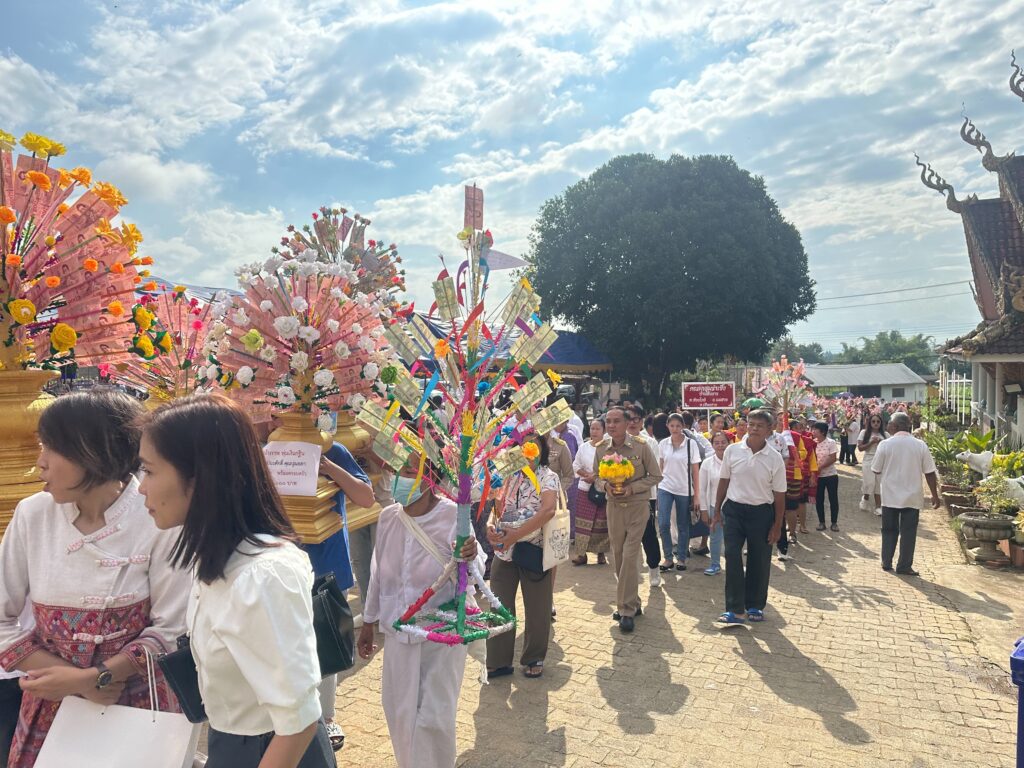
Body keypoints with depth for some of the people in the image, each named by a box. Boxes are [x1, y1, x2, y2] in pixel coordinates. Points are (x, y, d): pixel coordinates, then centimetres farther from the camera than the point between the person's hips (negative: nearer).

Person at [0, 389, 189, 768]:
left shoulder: (159, 522, -17)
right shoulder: (32, 515, -7)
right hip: (53, 701, 3)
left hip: (137, 702, -2)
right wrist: (83, 685, -12)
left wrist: (91, 678, -20)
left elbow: (171, 631, -13)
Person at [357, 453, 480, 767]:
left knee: (434, 717, 3)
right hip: (398, 631, 5)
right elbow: (378, 573, 7)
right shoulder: (388, 517, -6)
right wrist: (369, 623, 14)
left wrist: (470, 559, -41)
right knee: (399, 712, 16)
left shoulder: (452, 516, -20)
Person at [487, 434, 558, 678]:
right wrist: (491, 527, -16)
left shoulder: (548, 477, -10)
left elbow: (548, 510, -26)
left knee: (537, 608, 10)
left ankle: (534, 658, 30)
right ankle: (498, 661, 24)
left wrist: (515, 535, -28)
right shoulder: (510, 475, 7)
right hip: (504, 549, 5)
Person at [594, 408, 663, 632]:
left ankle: (627, 609, -2)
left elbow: (656, 476, -4)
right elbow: (597, 476, 13)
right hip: (614, 507, 5)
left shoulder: (641, 446, -11)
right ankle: (632, 603, 27)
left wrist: (632, 488, -17)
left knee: (629, 556, -10)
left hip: (637, 506, -4)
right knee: (618, 557, 11)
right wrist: (605, 485, -10)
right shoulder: (601, 449, 0)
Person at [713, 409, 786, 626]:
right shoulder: (732, 450, -4)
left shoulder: (775, 458, -6)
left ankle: (755, 606, 29)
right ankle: (736, 610, 2)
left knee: (759, 561, 10)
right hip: (734, 509, 0)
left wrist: (777, 526, -1)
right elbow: (724, 482, 5)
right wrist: (717, 511, 6)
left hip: (761, 512, 0)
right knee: (732, 557, -5)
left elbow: (779, 494, -1)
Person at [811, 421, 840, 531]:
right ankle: (821, 522, 17)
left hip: (830, 475, -3)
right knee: (819, 499, 6)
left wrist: (820, 467, -20)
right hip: (818, 476, 3)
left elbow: (833, 458, -15)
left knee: (833, 499, 4)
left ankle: (834, 522, 16)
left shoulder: (831, 443, -10)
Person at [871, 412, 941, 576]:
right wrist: (935, 495, 5)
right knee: (908, 532, 7)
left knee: (889, 530, 14)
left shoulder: (885, 444, -9)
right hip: (912, 497, 0)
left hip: (890, 496, 0)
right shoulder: (920, 445, -5)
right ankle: (904, 566, 10)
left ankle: (886, 563, 21)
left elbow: (876, 470, -3)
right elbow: (930, 472, -3)